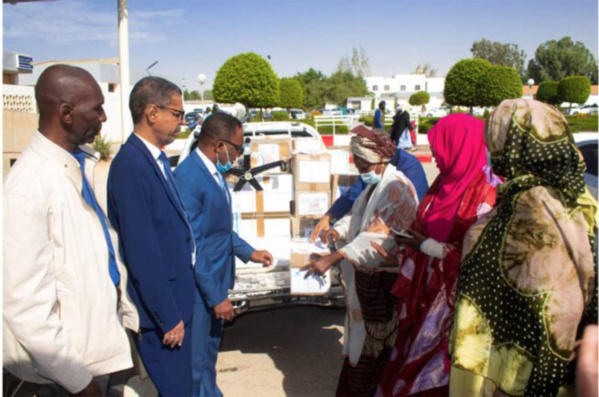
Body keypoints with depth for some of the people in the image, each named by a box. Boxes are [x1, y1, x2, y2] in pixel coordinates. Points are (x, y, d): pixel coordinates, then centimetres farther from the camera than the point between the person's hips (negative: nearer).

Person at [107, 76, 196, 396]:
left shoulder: (154, 157, 7)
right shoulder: (132, 166, -22)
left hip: (174, 297, 9)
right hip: (158, 308, -9)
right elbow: (142, 252, -23)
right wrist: (168, 317, -17)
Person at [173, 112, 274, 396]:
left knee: (209, 354, 25)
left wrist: (248, 252, 16)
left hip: (215, 281, 9)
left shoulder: (213, 171, 5)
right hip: (199, 288, -9)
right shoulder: (188, 177, -24)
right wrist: (216, 296, -20)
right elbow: (191, 247, -23)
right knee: (195, 364, 8)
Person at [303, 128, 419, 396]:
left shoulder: (395, 188, -21)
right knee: (362, 335, 17)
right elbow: (357, 216, 19)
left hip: (384, 278, -9)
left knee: (374, 340, 3)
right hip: (367, 273, 9)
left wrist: (332, 258, -35)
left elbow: (378, 236, -31)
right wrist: (338, 230, -4)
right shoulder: (375, 184, 10)